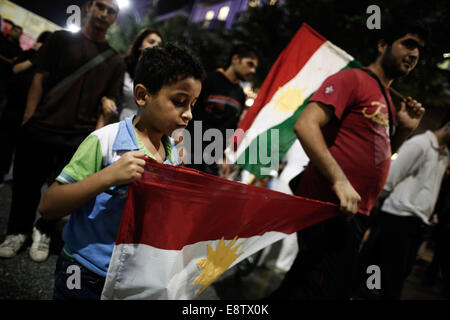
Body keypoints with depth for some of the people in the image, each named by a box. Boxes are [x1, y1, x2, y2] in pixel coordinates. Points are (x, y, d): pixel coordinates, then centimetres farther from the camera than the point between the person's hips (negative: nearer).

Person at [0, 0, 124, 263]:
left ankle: (44, 232, 28)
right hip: (41, 129, 0)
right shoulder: (62, 39, 7)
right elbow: (41, 78, 3)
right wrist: (28, 119, -6)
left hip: (79, 137, 1)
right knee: (26, 184, 7)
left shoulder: (115, 61, 10)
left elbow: (109, 102, 8)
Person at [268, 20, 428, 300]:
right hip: (331, 207, -9)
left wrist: (404, 130, 9)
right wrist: (340, 181, -27)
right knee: (331, 290, -6)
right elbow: (306, 125, -20)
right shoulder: (352, 79, -6)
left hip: (352, 213, 9)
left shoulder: (387, 100, 20)